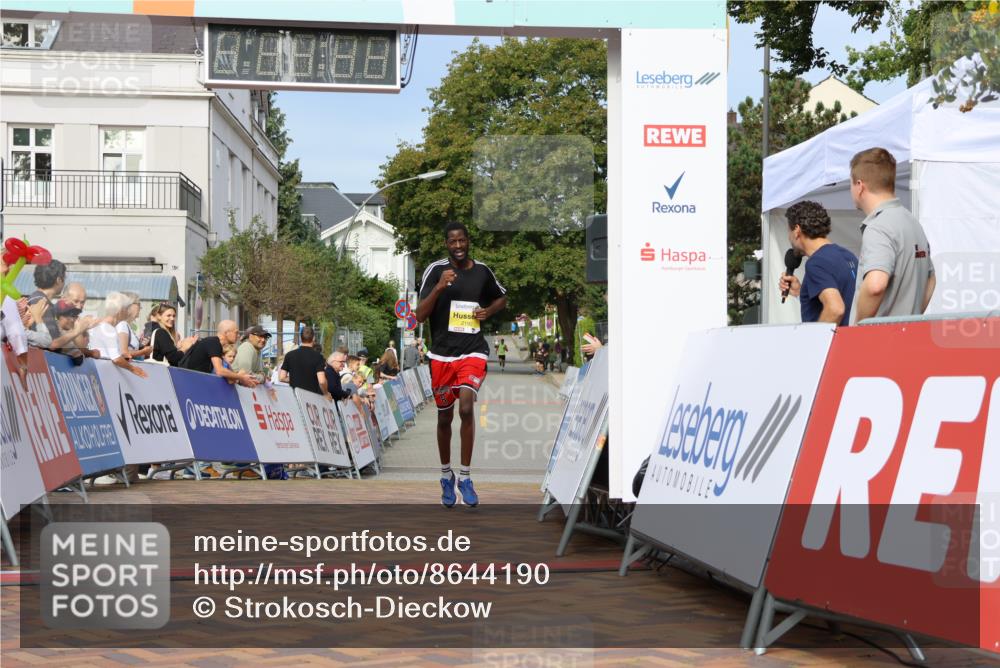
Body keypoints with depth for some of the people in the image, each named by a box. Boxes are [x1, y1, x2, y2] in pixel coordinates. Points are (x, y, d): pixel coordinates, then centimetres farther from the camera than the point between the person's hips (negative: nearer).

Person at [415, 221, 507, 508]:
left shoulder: (482, 271, 3)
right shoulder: (435, 270, -6)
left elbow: (502, 297, 23)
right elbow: (419, 316, -12)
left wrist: (488, 311, 2)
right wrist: (439, 287, -24)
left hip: (473, 351, 0)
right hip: (442, 354, 0)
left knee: (466, 407, -21)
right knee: (444, 417, 12)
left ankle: (465, 477, -9)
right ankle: (446, 474, 34)